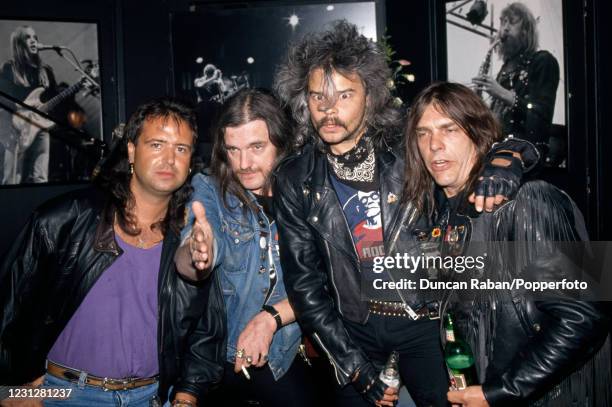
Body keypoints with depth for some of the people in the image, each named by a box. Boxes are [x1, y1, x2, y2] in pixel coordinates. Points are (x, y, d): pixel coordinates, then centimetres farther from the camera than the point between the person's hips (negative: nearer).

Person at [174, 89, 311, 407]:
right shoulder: (211, 191, -9)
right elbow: (184, 262, -26)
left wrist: (270, 318, -22)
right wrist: (197, 257, -48)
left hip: (286, 357, 1)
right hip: (219, 356, 0)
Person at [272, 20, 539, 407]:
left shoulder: (407, 152, -8)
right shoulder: (295, 181, -5)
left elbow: (511, 144, 0)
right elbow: (304, 281, -3)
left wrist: (502, 164, -24)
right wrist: (352, 363, -7)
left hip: (423, 322, 0)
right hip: (354, 329, 1)